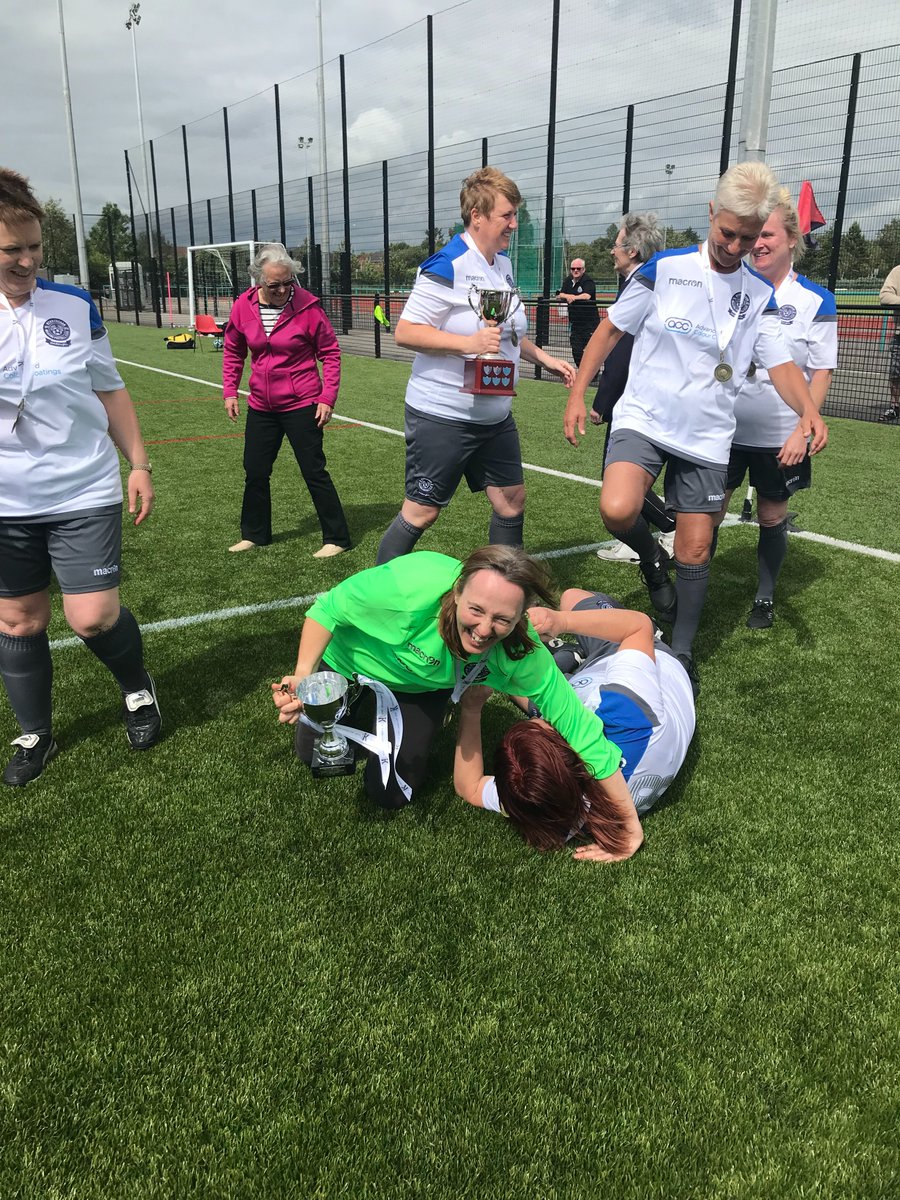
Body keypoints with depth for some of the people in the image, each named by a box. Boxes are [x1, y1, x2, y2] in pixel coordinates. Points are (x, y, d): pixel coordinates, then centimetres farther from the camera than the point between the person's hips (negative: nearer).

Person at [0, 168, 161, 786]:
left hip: (85, 492, -1)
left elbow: (109, 389, 8)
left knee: (93, 618, -5)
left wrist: (139, 463, 7)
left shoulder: (76, 306, -1)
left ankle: (139, 689, 27)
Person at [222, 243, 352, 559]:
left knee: (314, 472, 0)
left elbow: (330, 353, -6)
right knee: (255, 471, 14)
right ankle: (254, 534, 32)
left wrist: (328, 398, -12)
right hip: (261, 407, 5)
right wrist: (230, 391, 5)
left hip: (302, 405, -5)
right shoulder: (243, 306, -3)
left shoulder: (307, 305, -13)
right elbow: (233, 352, 11)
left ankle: (336, 538, 11)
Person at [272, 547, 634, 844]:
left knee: (391, 793, 0)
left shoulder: (523, 653, -35)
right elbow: (328, 609, -28)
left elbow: (579, 725, -27)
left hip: (421, 687, 1)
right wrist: (304, 677, -36)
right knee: (313, 753, 15)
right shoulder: (417, 585, -45)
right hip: (346, 663, -1)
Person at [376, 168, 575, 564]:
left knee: (511, 501, 11)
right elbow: (404, 332, -21)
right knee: (421, 512, -2)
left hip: (495, 415, 8)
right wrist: (469, 342, -29)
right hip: (442, 415, -8)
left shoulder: (503, 264, 12)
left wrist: (543, 357, 17)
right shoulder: (447, 266, -17)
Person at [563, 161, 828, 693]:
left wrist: (808, 411, -18)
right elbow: (611, 329, 3)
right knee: (617, 510, -30)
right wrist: (578, 395, -3)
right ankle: (652, 561, 5)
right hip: (644, 420, -2)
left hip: (707, 438, 3)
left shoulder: (761, 294, 4)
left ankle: (682, 652, 24)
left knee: (695, 551, 5)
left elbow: (780, 363, 3)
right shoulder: (665, 268, -4)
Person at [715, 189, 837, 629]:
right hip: (725, 428, 2)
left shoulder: (815, 300, -6)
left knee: (772, 517, 10)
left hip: (779, 436, -2)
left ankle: (765, 597, 27)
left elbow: (822, 372, -5)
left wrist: (802, 429, -13)